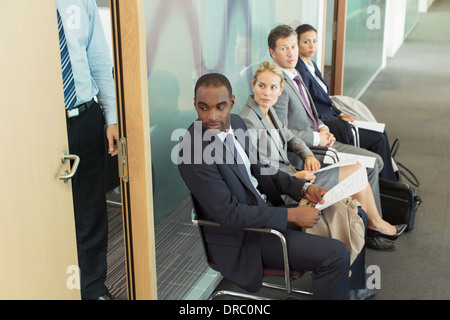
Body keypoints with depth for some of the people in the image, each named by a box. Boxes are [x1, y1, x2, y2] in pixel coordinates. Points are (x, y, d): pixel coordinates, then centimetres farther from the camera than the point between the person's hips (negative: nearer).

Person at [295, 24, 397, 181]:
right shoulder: (300, 71, -16)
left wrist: (340, 114, 7)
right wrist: (337, 120, -14)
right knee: (378, 139, -12)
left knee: (381, 133, 4)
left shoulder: (312, 65, 14)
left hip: (331, 117, 10)